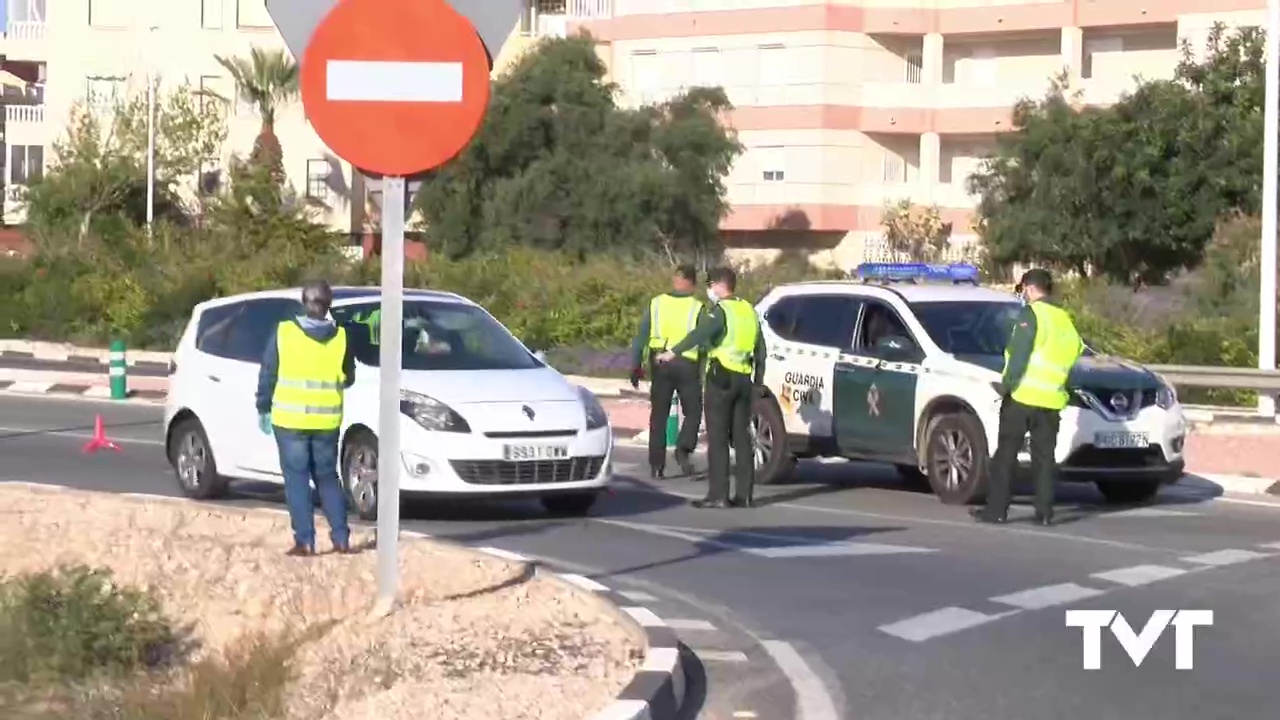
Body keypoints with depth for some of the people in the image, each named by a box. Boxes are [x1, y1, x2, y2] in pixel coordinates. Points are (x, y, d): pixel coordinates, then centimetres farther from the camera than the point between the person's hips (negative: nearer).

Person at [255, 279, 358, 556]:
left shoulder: (284, 333, -7)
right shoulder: (340, 337, -2)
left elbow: (268, 374, -3)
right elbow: (348, 378, 8)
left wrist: (263, 409, 7)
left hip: (290, 419, -2)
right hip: (327, 421, 2)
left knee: (297, 479, 3)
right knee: (327, 477, 15)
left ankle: (305, 541, -1)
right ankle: (341, 538, 10)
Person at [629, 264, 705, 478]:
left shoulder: (655, 304, 4)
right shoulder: (697, 308, -3)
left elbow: (641, 336, 3)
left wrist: (636, 366, 8)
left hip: (660, 364, 2)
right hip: (687, 364, -2)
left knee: (658, 416, 9)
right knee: (692, 412, 10)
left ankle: (656, 465, 8)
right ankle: (683, 449, -13)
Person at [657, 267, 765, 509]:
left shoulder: (721, 310, -8)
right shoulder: (749, 311, 16)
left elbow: (700, 334, -26)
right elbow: (760, 350, 21)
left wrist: (674, 352, -30)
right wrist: (757, 382, 25)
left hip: (721, 377, -7)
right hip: (744, 379, 7)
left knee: (718, 437, -5)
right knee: (741, 437, 10)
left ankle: (718, 495, -8)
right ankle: (744, 494, 9)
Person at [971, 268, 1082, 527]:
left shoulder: (1032, 314, -5)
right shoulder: (1066, 322, 17)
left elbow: (1019, 353, -14)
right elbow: (1074, 354, 19)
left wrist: (1007, 383, -12)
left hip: (1023, 395, -6)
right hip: (1051, 400, 6)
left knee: (1006, 455, 0)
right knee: (1044, 458, 9)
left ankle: (996, 510, -1)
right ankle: (1044, 512, 5)